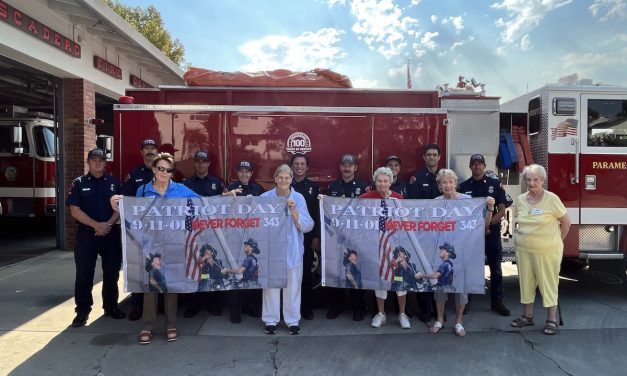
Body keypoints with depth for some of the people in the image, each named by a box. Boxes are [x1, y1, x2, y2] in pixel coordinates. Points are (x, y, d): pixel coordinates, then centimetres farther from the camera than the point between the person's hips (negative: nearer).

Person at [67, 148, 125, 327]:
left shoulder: (114, 182, 7)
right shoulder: (79, 183, 2)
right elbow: (74, 210, -5)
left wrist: (108, 224, -13)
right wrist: (96, 225, -15)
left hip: (111, 234, 2)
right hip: (86, 234, -1)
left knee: (112, 272, 8)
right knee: (84, 274, 1)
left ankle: (111, 306, 22)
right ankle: (82, 311, 13)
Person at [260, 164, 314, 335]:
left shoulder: (298, 198, -3)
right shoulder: (265, 197, -3)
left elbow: (307, 226, -8)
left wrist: (294, 210, -19)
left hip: (292, 249, 0)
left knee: (293, 286, 7)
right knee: (271, 285, 7)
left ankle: (293, 321, 22)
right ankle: (270, 320, 23)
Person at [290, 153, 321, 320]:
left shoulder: (314, 186, 4)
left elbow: (318, 212, 1)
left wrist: (317, 236, -5)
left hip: (307, 235, 0)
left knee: (306, 271, 5)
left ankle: (307, 307, 16)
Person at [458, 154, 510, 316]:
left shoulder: (495, 184, 2)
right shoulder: (464, 186, 4)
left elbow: (501, 211, -1)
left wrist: (487, 224, -14)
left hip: (492, 232, 0)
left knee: (495, 267, 5)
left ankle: (497, 301, 16)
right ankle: (466, 300, 15)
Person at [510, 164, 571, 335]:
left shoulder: (552, 199, -9)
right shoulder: (520, 199, 5)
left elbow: (566, 222, 0)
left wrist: (556, 242, 4)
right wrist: (523, 239, 11)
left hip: (547, 251, -4)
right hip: (524, 250, 5)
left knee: (548, 284, 3)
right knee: (526, 282, 12)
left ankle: (551, 321, 16)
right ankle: (527, 316, 26)